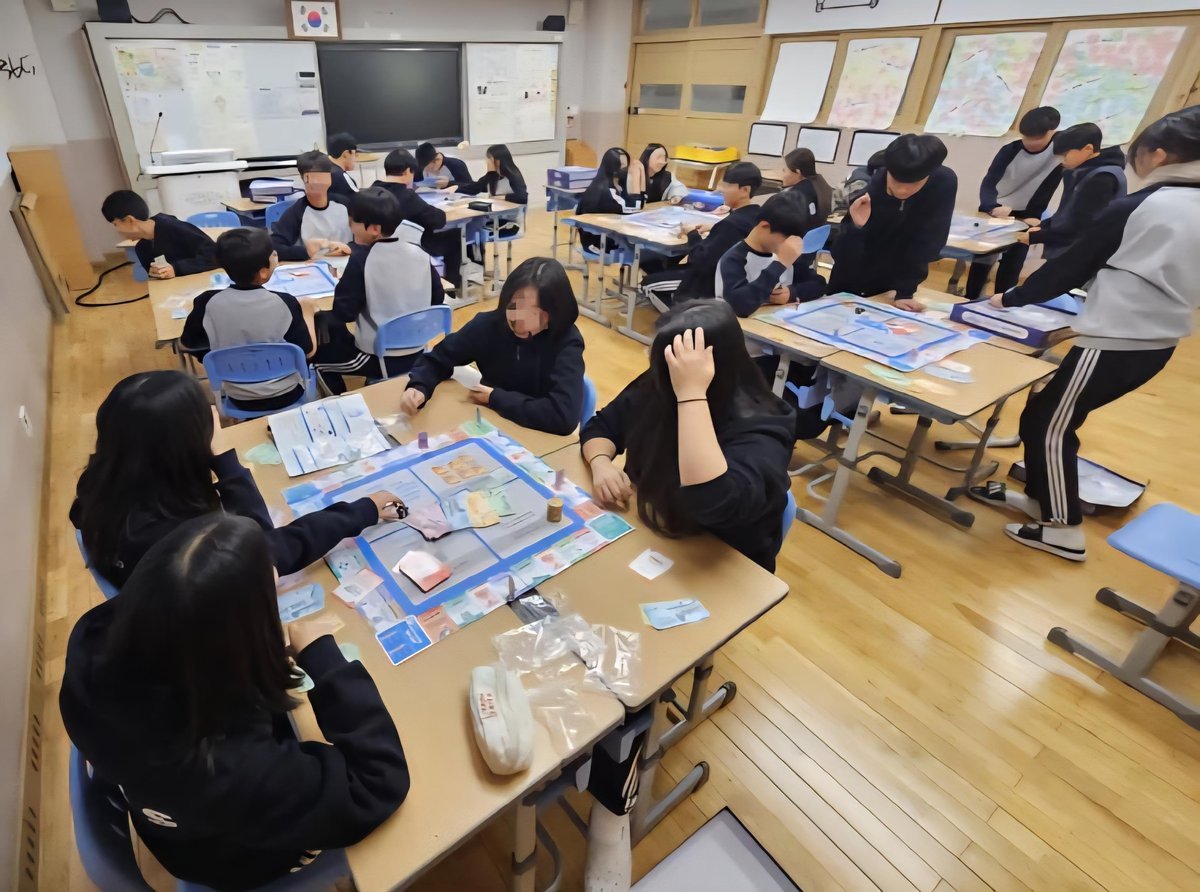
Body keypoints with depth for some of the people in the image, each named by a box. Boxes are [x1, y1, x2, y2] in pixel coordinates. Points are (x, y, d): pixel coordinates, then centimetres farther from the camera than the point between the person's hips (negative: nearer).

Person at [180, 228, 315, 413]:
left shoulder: (208, 302, -16)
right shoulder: (284, 303, -23)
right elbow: (307, 351, -10)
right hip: (287, 394, -2)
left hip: (239, 398, 2)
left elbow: (186, 344, 0)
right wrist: (306, 314, 6)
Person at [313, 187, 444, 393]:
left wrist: (344, 282, 1)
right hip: (417, 354, 6)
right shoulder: (419, 253, -4)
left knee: (318, 354, 18)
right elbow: (437, 299, 5)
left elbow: (343, 312, -17)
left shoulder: (362, 259, -17)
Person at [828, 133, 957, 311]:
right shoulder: (868, 189, -27)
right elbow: (842, 258, -28)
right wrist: (856, 227, -45)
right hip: (852, 279, -1)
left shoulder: (944, 183, -23)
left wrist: (905, 291, -24)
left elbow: (927, 242, -19)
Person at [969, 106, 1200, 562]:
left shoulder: (1134, 209, -12)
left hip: (1113, 340, -8)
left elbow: (1071, 266, -6)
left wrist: (1010, 298, 7)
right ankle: (1039, 497, 28)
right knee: (1053, 414, 18)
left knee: (1048, 423, 1)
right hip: (1158, 341, 8)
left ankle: (1064, 530, 8)